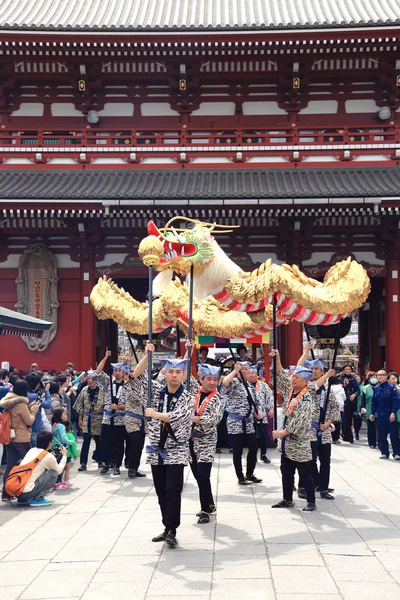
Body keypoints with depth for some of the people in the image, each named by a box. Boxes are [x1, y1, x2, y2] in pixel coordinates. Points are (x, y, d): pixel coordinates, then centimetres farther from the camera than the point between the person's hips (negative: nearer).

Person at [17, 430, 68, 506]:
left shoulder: (31, 450, 14)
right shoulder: (48, 456, -4)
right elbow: (59, 471, 14)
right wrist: (64, 455, 27)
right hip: (26, 493, -7)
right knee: (53, 474, 3)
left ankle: (22, 499, 20)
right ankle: (37, 499, 0)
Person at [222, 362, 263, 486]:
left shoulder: (250, 386, 15)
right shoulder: (234, 383, -7)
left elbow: (254, 403, 24)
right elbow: (224, 383, -32)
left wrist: (258, 412, 5)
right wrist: (235, 371, -25)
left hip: (248, 423, 7)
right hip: (236, 423, -7)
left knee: (254, 448, 9)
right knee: (238, 451, 0)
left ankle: (249, 474, 24)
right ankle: (240, 477, 10)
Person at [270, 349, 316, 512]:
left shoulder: (305, 399, -19)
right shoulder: (290, 390, 5)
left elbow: (298, 422, -23)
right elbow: (281, 376, 10)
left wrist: (282, 433, -19)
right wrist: (277, 358, -2)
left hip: (299, 444, -8)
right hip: (287, 443, 8)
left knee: (305, 474, 0)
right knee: (286, 472, 15)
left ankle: (311, 502, 8)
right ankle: (287, 500, 26)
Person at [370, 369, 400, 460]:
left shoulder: (391, 388, -7)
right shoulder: (376, 389, 9)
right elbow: (373, 402, 15)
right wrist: (372, 413, 9)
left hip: (390, 416, -5)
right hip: (380, 415, 5)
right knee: (381, 435, 7)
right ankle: (384, 452, 17)